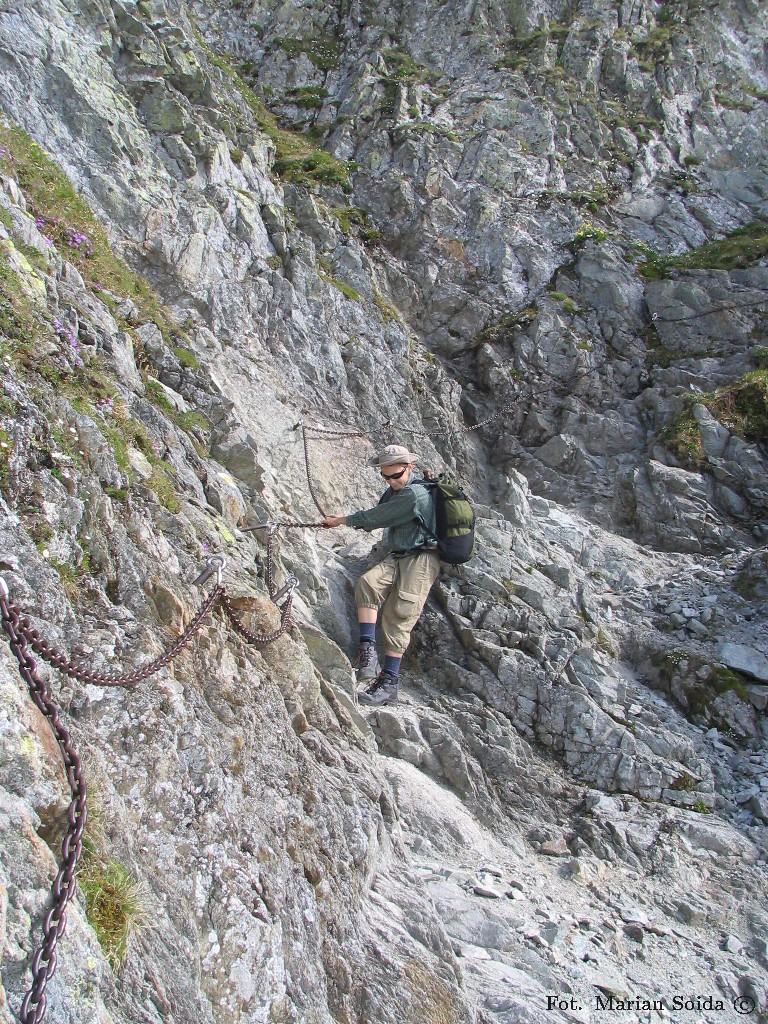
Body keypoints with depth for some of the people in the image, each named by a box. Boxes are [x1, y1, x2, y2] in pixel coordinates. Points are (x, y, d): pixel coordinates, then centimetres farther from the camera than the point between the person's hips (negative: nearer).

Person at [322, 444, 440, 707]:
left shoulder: (415, 493, -15)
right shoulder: (394, 491, 16)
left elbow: (376, 517, -12)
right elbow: (375, 518, 23)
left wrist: (343, 520, -2)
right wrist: (344, 520, 8)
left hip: (421, 559, -8)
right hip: (395, 557, 8)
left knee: (398, 616, -16)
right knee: (367, 582, -22)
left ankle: (388, 684, -16)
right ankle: (368, 650, -25)